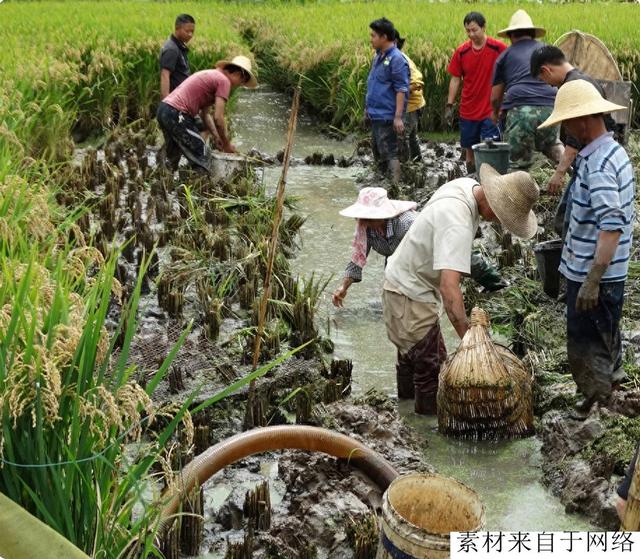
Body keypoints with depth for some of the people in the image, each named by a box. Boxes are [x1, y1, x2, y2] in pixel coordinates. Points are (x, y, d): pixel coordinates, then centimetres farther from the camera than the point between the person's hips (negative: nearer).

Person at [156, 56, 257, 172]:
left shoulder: (210, 76, 22)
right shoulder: (224, 80, -6)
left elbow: (205, 114, 21)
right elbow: (218, 118, -12)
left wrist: (216, 137, 16)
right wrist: (227, 144, 0)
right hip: (176, 114, -10)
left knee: (172, 158, 23)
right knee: (201, 157, -1)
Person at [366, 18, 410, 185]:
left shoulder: (396, 59, -16)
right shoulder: (378, 56, 10)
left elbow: (401, 90, -19)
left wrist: (398, 117, -23)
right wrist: (368, 107, 21)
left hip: (387, 116, -9)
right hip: (376, 114, 9)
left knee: (388, 153, -7)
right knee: (378, 151, 17)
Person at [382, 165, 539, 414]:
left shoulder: (468, 185, -6)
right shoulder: (458, 223, -36)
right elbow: (449, 286, -43)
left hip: (406, 281, 10)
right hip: (411, 294, -10)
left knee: (413, 352, 26)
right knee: (431, 366, -3)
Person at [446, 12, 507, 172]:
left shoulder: (498, 48, -10)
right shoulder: (461, 51, -1)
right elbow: (455, 80, 7)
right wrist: (449, 106, 3)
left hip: (491, 111, -4)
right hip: (468, 112, 4)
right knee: (469, 149, 13)